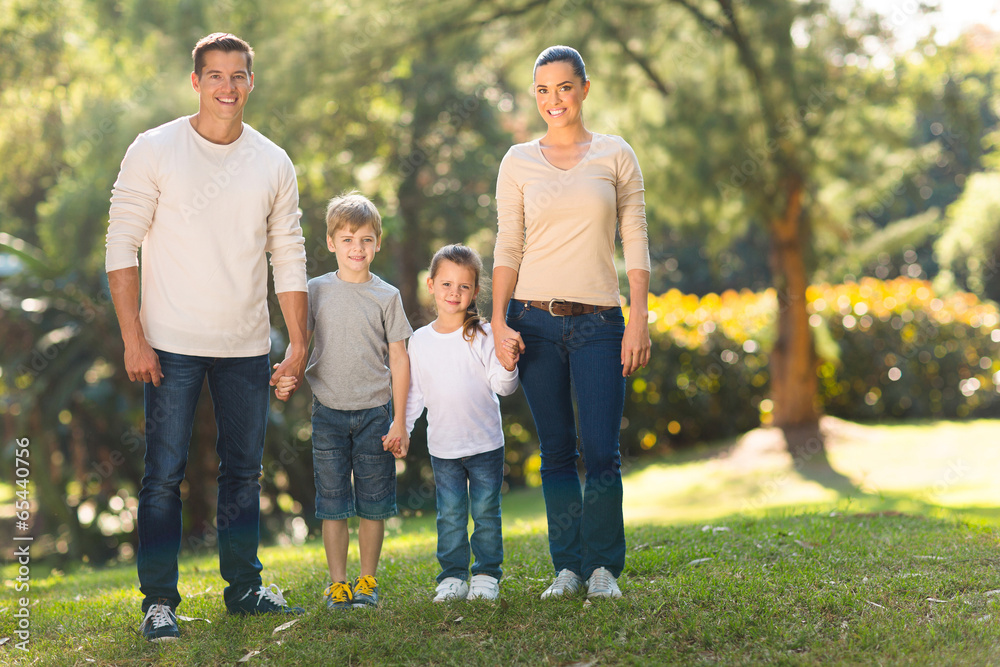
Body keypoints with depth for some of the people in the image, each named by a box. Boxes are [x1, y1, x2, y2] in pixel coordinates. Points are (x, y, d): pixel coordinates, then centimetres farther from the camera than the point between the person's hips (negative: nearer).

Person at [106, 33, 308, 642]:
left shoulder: (273, 163, 7)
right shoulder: (154, 151, -3)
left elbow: (289, 259, 10)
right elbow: (123, 246, -5)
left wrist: (299, 344, 6)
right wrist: (133, 338, -11)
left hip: (247, 348, 4)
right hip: (172, 342, -3)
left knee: (244, 472, 10)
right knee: (164, 476, -4)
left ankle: (244, 587, 22)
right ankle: (159, 601, 3)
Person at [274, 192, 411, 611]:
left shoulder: (386, 296, 1)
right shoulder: (317, 291, 3)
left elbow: (399, 359, 2)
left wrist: (399, 420, -2)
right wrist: (288, 377, -14)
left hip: (375, 412, 0)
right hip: (329, 412, 0)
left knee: (373, 502, 5)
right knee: (332, 503, 3)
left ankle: (368, 581, 16)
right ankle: (337, 583, 11)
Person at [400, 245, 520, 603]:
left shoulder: (482, 335, -5)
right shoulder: (420, 341, 3)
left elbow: (502, 386, -8)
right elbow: (414, 393, 13)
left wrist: (508, 366, -28)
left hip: (485, 444, -2)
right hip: (443, 448, 2)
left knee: (486, 513, 5)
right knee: (449, 516, 4)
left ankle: (486, 575, 16)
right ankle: (452, 577, 14)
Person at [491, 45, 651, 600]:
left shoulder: (615, 155, 5)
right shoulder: (518, 162, 7)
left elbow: (635, 243, 3)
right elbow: (508, 247, 7)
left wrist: (638, 322, -4)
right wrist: (498, 321, -3)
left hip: (598, 320, -1)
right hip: (536, 319, 1)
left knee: (601, 452, -7)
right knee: (556, 451, 5)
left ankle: (604, 566, 10)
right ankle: (567, 567, 15)